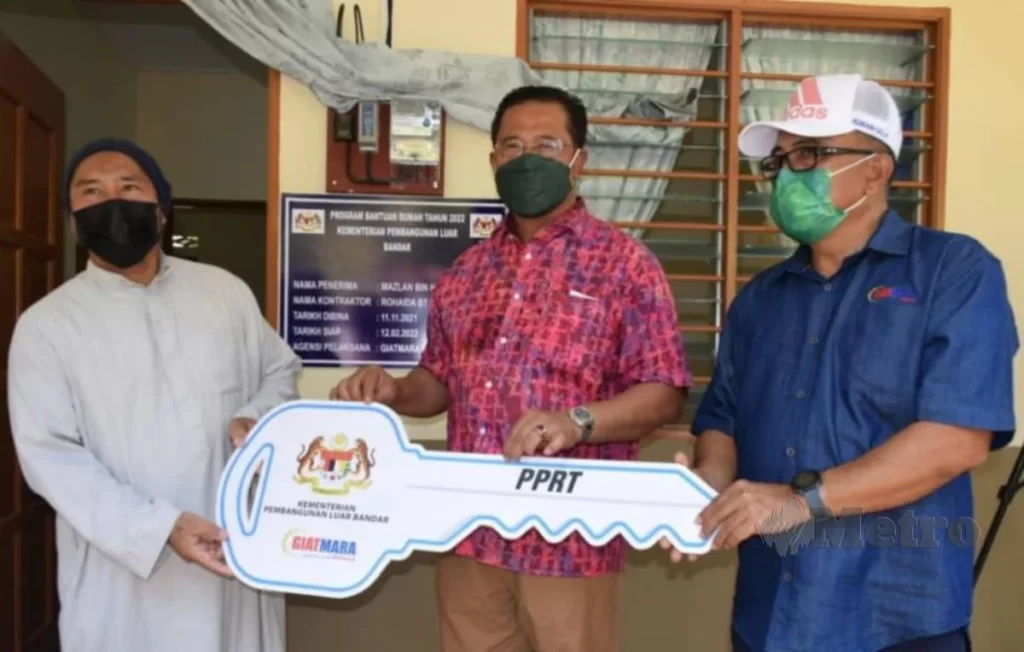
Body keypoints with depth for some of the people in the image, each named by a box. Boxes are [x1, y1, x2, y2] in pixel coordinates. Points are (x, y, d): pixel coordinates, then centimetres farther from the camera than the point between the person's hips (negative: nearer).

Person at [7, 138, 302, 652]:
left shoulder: (226, 291, 5)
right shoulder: (46, 324, -3)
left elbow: (280, 371, 14)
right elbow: (51, 456, -9)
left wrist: (257, 418, -9)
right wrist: (160, 527, -21)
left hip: (238, 546, 3)